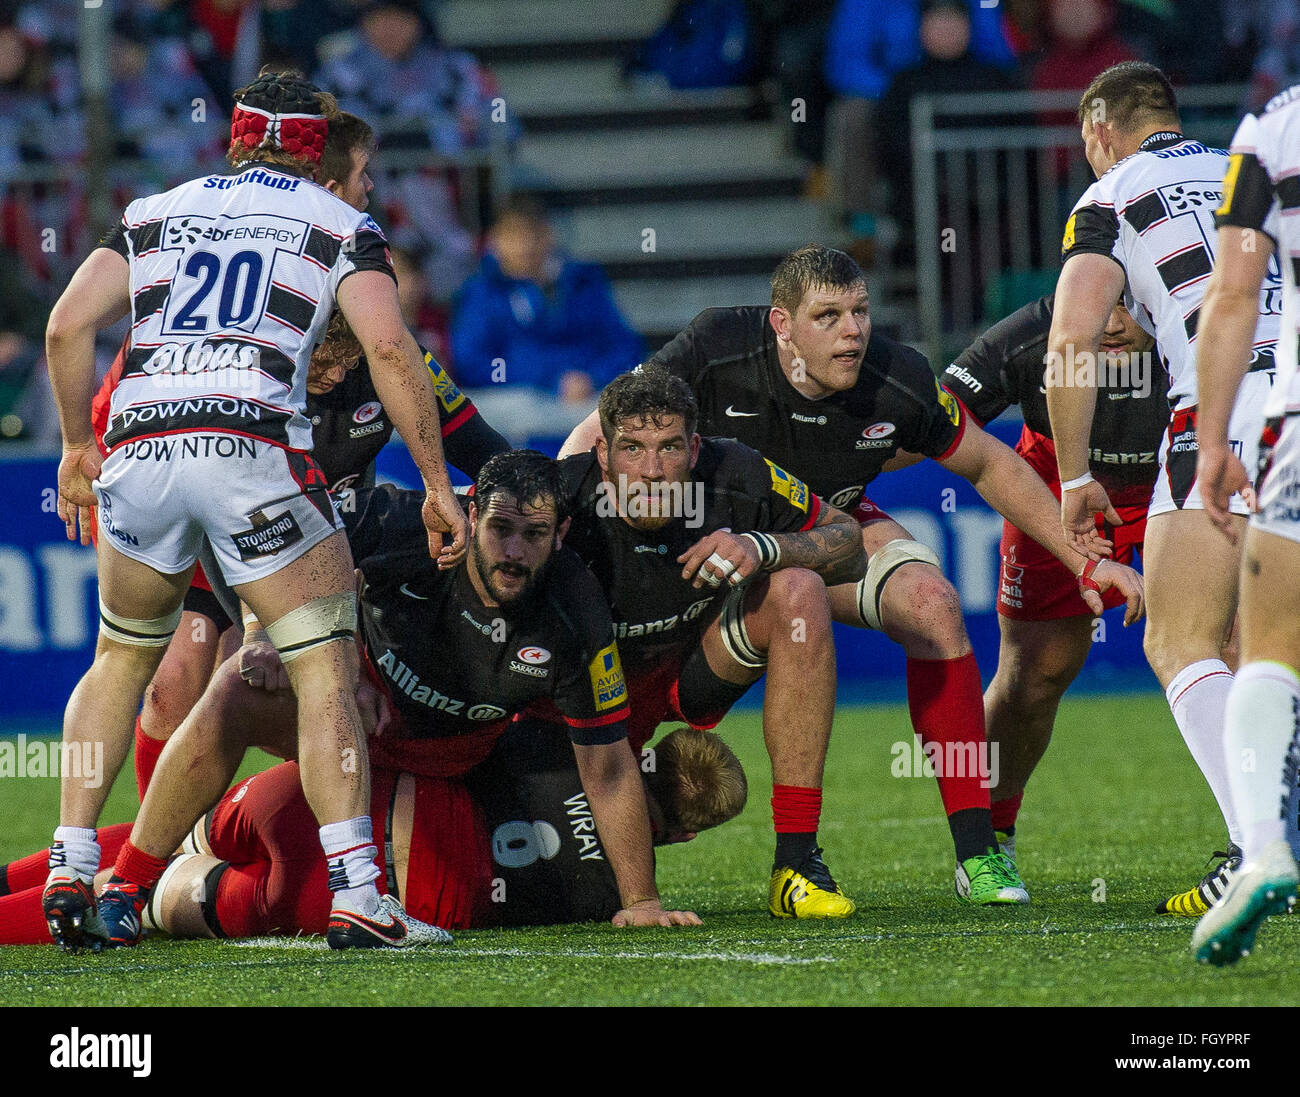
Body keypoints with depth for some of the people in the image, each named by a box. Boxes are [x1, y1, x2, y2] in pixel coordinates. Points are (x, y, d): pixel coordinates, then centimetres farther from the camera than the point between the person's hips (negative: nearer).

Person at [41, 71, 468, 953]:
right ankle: (357, 895, -10)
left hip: (137, 450, 3)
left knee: (124, 657, 24)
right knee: (326, 671, 3)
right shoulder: (339, 226, 16)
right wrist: (438, 483, 5)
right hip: (250, 445, -3)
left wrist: (78, 447, 27)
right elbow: (389, 348, 2)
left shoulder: (156, 213, 24)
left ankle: (72, 875, 16)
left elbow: (67, 328, 15)